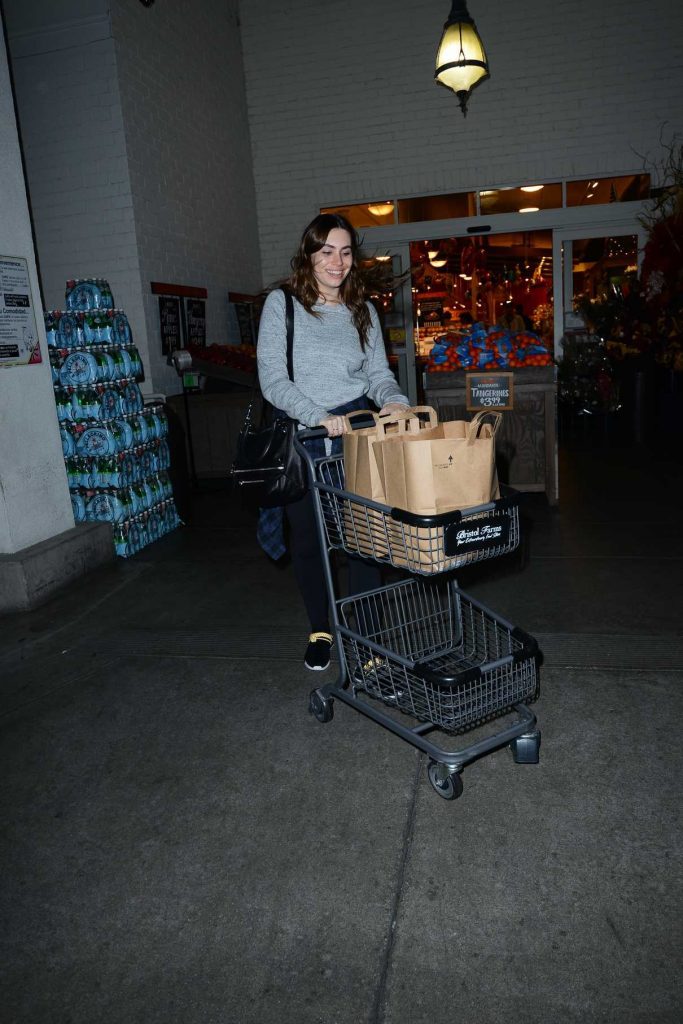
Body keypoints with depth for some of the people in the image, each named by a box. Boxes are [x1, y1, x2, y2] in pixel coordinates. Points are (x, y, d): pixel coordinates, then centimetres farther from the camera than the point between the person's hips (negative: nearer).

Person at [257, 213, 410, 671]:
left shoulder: (363, 310, 9)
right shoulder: (281, 303, -4)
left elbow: (378, 371, 8)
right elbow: (272, 379, -12)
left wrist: (394, 400, -16)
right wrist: (319, 418, -26)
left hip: (356, 428, 2)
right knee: (307, 537, 9)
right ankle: (320, 629, 29)